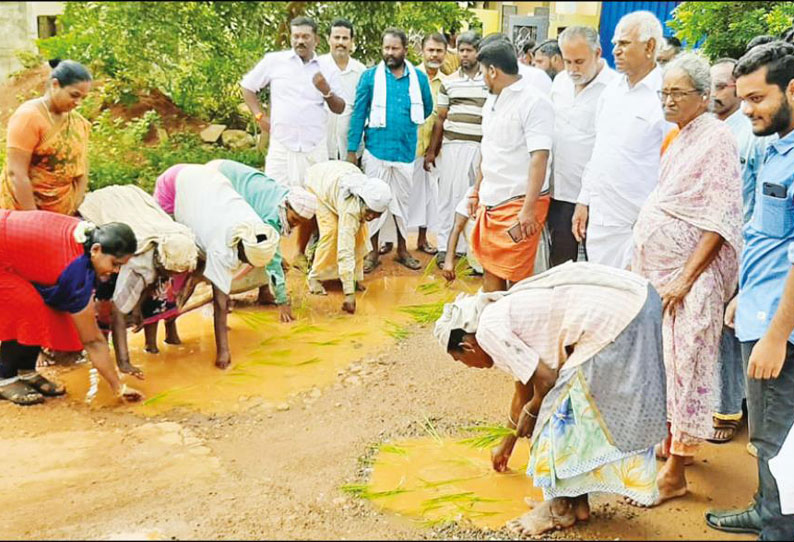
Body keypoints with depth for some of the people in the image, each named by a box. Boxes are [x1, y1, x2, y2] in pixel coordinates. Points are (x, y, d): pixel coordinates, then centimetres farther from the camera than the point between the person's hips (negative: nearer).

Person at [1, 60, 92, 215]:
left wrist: (75, 209, -4)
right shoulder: (28, 116, -13)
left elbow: (81, 169, 6)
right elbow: (16, 173, -17)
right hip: (22, 211, -5)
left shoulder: (78, 122, 5)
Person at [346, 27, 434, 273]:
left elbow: (427, 108, 17)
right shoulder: (370, 76, -4)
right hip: (376, 150, -2)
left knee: (402, 201, 13)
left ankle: (402, 249, 27)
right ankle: (373, 251, 17)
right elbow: (358, 114, -4)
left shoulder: (419, 78, 2)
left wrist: (407, 124, 11)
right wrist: (351, 150, -7)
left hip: (406, 150, 2)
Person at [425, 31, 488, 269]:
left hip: (480, 147, -1)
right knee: (449, 195, 1)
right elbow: (440, 118, 11)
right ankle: (445, 247, 7)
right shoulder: (449, 82, 9)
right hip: (452, 146, 1)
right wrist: (432, 150, 8)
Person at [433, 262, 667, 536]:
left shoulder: (489, 329, -7)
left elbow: (545, 380, -11)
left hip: (613, 320, -10)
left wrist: (530, 412, 11)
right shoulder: (508, 312, 21)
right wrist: (508, 441, 49)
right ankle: (576, 501, 28)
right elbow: (523, 388, 35)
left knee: (566, 411, 3)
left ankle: (562, 508, 18)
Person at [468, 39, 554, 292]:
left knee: (517, 277, -2)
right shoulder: (492, 101, 14)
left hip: (519, 203, -8)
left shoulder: (534, 102, -14)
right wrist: (476, 191, 23)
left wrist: (528, 209, -25)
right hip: (491, 202, 8)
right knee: (490, 271, 14)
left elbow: (539, 158, -20)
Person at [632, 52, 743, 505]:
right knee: (664, 356, 13)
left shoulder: (717, 138, -11)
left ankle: (675, 473, 1)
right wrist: (640, 262, 15)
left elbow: (722, 219, -16)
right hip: (658, 268, 8)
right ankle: (672, 440, 29)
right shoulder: (679, 138, 14)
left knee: (688, 361, -4)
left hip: (694, 273, -8)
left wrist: (687, 277, -20)